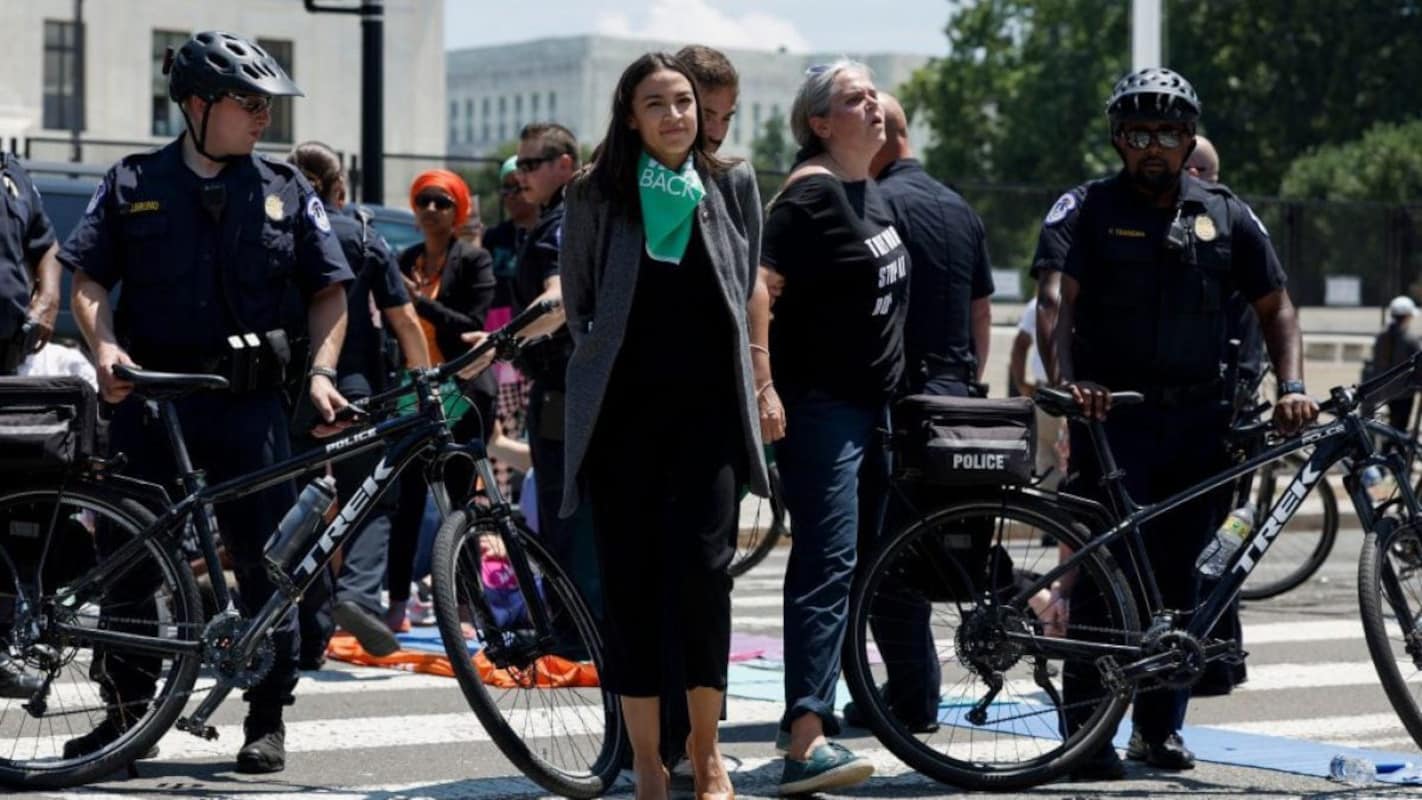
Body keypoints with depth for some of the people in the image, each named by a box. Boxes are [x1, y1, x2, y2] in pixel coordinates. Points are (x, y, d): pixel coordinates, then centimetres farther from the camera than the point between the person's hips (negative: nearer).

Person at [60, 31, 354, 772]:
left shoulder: (285, 190, 7)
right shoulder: (133, 184, 6)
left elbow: (328, 291, 8)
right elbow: (89, 279, 4)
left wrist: (320, 370, -6)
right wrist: (105, 348, -13)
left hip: (248, 403, 0)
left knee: (265, 560, 0)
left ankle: (268, 718, 10)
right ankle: (127, 709, 16)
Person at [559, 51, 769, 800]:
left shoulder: (732, 186, 6)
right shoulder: (597, 195, 2)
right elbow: (577, 302, 10)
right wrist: (610, 358, 9)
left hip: (708, 404, 0)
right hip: (623, 408, 0)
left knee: (702, 566, -12)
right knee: (630, 579, -1)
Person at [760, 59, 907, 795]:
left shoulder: (871, 194, 15)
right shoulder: (810, 196, -13)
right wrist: (763, 389, -26)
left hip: (870, 401, 10)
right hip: (819, 403, -10)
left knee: (858, 561, 14)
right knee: (829, 563, -17)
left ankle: (811, 709, 25)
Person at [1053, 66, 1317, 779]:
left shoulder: (1226, 216, 10)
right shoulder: (1090, 210, 1)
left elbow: (1275, 306, 11)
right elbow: (1058, 301, -9)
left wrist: (1291, 386, -4)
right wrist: (1067, 378, -25)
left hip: (1195, 419, 3)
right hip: (1111, 414, -3)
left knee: (1177, 573, 7)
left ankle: (1160, 726, 16)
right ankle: (1087, 732, -5)